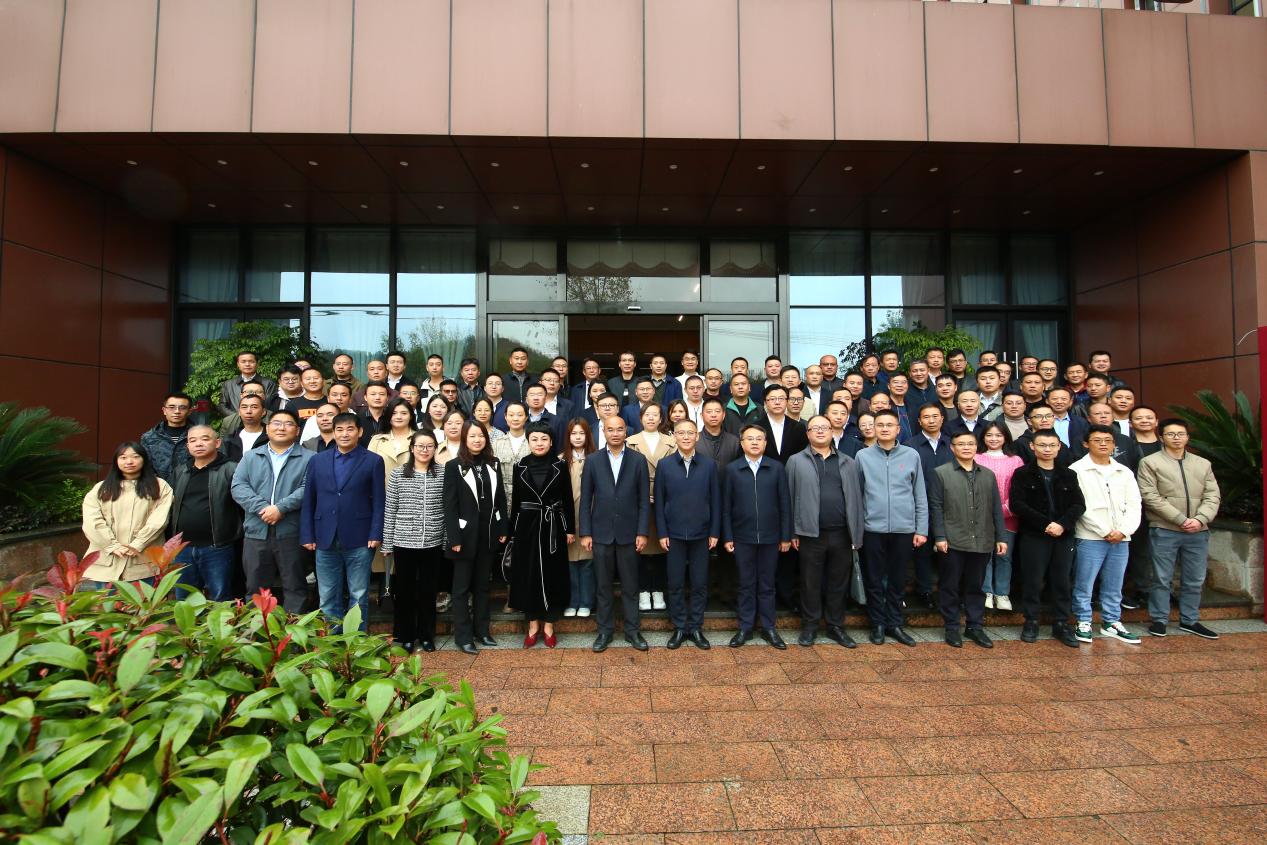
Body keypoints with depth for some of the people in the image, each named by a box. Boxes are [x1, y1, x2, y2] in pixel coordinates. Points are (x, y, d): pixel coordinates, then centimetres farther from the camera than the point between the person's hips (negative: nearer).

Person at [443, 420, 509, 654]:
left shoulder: (493, 464, 6)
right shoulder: (454, 466, -6)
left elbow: (501, 498, 8)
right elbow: (450, 505, -10)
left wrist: (504, 529, 2)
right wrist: (454, 538, -15)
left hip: (489, 533, 4)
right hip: (466, 534, -4)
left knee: (482, 584, 14)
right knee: (462, 587, 7)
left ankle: (482, 631, 25)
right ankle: (463, 636, 16)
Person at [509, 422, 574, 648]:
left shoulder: (560, 466, -1)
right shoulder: (520, 466, 2)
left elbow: (567, 499, 1)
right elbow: (516, 500, 5)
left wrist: (570, 529, -2)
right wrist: (512, 530, 4)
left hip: (552, 527, -1)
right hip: (527, 526, 1)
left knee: (552, 574, 6)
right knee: (528, 575, 7)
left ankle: (549, 624, 20)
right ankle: (532, 623, 22)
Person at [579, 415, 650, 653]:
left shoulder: (638, 461, 1)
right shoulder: (592, 461, 2)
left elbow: (644, 500, 1)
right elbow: (585, 500, 2)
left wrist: (642, 532, -5)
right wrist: (585, 533, -3)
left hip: (628, 533, 0)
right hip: (601, 533, 0)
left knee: (630, 585, 8)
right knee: (603, 585, 9)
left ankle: (632, 630, 22)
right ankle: (604, 630, 23)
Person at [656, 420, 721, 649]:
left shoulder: (709, 464, 0)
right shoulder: (664, 464, -1)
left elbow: (715, 500, 2)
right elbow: (659, 501, 0)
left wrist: (714, 532, -1)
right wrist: (662, 533, -4)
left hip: (701, 534, 0)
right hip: (674, 534, 0)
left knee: (700, 584, 8)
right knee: (676, 584, 8)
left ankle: (696, 628, 23)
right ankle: (679, 627, 22)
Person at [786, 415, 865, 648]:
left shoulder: (848, 462, 11)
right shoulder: (796, 461, 4)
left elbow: (855, 498, 8)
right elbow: (790, 497, 1)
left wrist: (857, 535, 3)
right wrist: (793, 533, -3)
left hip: (841, 534, 2)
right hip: (811, 533, -2)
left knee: (838, 583, 11)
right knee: (810, 583, 7)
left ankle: (836, 627, 25)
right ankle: (809, 626, 21)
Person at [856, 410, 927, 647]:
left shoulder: (911, 455, 3)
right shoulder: (863, 456, 0)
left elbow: (920, 496, 5)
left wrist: (921, 529, 2)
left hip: (904, 528, 1)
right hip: (873, 528, -1)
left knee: (897, 580, 12)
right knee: (874, 580, 8)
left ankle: (894, 624, 25)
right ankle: (878, 624, 22)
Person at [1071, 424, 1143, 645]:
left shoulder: (1125, 472, 13)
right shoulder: (1077, 470, -4)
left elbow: (1134, 505, 9)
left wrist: (1123, 531, -5)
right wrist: (1105, 531, -9)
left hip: (1121, 539, 5)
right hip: (1090, 538, -5)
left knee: (1114, 585, 12)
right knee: (1084, 584, 0)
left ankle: (1111, 622, 24)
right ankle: (1084, 623, 11)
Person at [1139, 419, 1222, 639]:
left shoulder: (1203, 464, 12)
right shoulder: (1150, 462, -3)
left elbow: (1213, 496, 6)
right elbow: (1150, 497, -10)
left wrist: (1200, 519, -11)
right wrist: (1181, 519, -15)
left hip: (1198, 532, 4)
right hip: (1164, 531, -4)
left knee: (1195, 580, 12)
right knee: (1162, 579, 3)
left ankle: (1190, 620, 26)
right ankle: (1159, 620, 13)